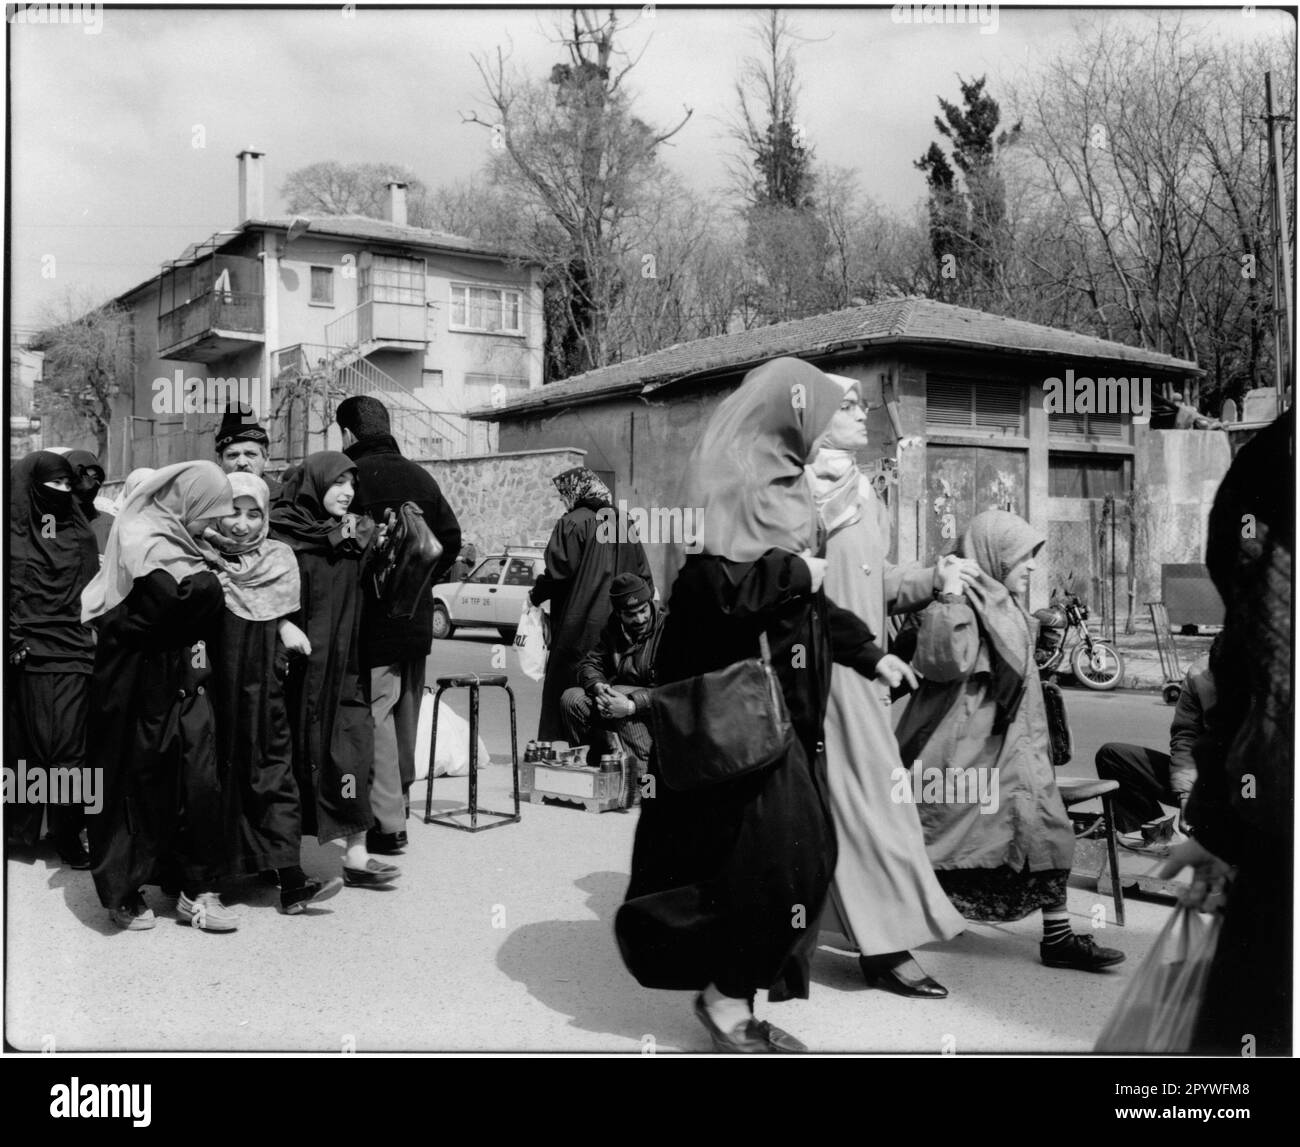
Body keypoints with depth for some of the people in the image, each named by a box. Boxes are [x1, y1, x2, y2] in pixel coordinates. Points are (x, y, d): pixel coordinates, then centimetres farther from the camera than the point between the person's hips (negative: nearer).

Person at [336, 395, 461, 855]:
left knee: (374, 714, -4)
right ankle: (399, 797, 30)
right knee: (405, 713, 17)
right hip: (417, 618, 7)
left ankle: (388, 823, -4)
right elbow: (452, 538, 11)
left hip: (372, 617, -7)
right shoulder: (419, 476, 10)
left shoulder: (350, 474, -11)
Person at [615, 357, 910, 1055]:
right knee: (764, 852, -8)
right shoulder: (729, 484, -13)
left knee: (801, 855, 10)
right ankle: (726, 995, 9)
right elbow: (714, 586, -27)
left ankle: (733, 992, 20)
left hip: (784, 703, 10)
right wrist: (795, 571, -14)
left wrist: (869, 653, 28)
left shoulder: (777, 484, 15)